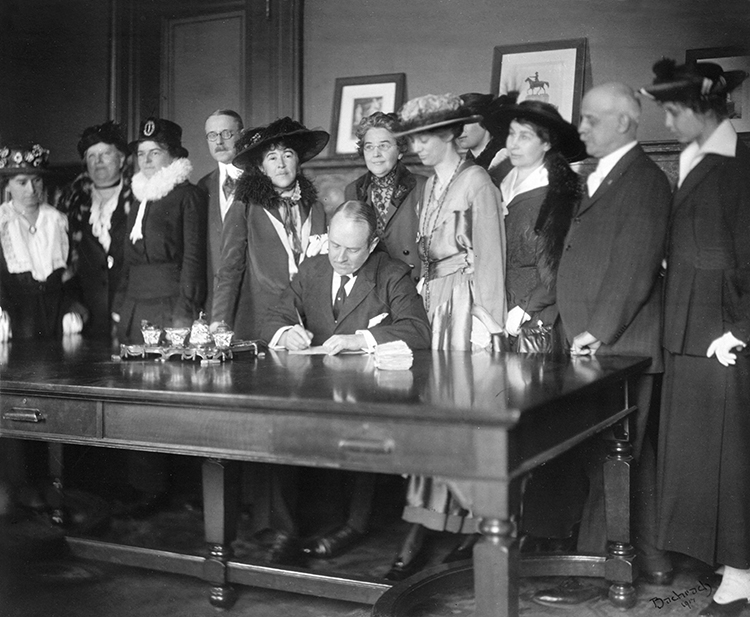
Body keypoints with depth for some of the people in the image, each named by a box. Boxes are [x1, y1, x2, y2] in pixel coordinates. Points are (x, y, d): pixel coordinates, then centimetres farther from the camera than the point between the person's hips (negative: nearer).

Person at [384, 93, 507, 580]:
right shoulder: (432, 184, 17)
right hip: (434, 303, 7)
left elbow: (490, 254, -11)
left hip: (466, 303, -7)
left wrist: (487, 321, -15)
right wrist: (426, 297, 9)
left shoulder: (475, 181, -7)